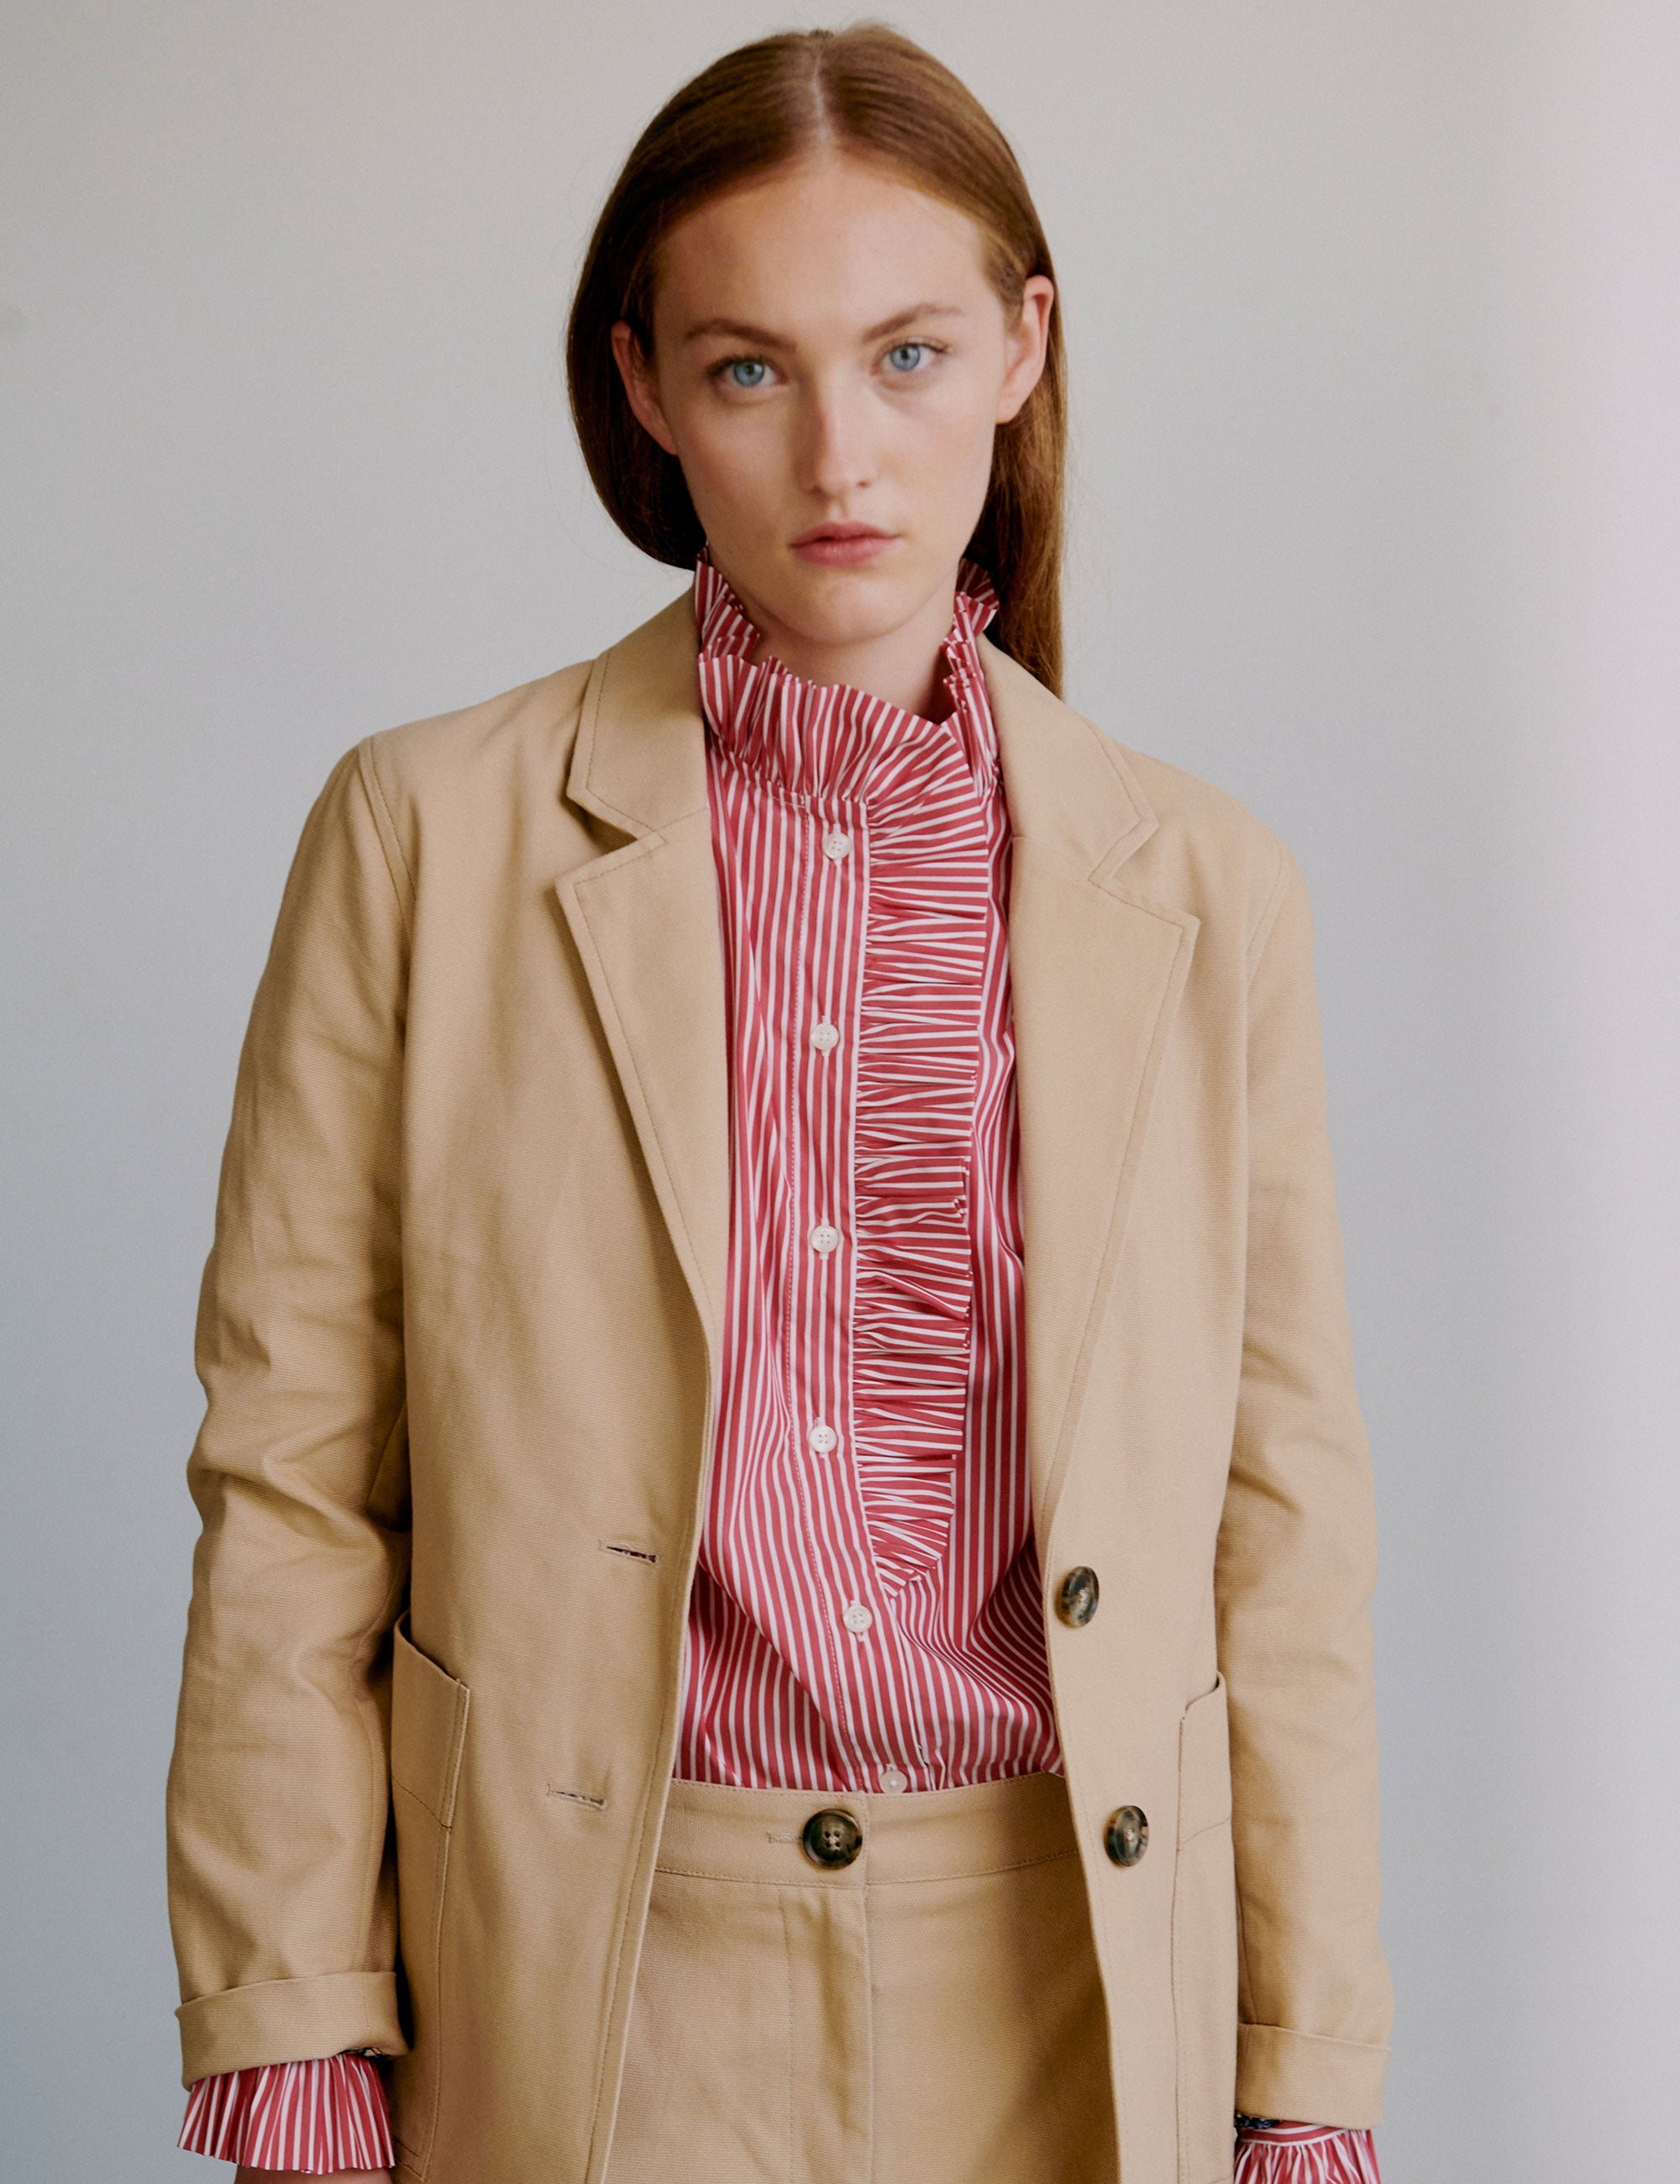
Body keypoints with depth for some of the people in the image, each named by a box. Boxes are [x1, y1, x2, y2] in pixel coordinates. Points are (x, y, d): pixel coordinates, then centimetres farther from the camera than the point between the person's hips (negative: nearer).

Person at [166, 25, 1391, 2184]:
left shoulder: (1200, 891, 2)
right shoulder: (429, 835, -3)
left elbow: (1283, 1519, 4)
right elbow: (290, 1479, -2)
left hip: (1069, 1999, 2)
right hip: (599, 2000, -1)